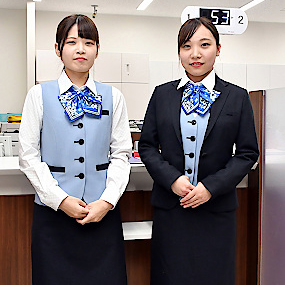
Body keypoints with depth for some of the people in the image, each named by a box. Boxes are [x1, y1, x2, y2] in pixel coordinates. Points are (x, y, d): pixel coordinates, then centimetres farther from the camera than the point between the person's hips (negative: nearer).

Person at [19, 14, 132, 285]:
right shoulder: (39, 95, 2)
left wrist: (107, 201, -9)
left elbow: (121, 154, 3)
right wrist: (60, 199, -10)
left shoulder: (112, 97, 5)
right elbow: (29, 155, -2)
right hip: (53, 211, -1)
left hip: (102, 212, 1)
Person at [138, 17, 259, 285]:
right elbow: (146, 145, 4)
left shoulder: (237, 97, 1)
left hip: (217, 207, 0)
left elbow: (248, 152, 0)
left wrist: (211, 187, -13)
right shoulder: (162, 94, 5)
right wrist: (172, 179, -12)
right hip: (170, 205, 1)